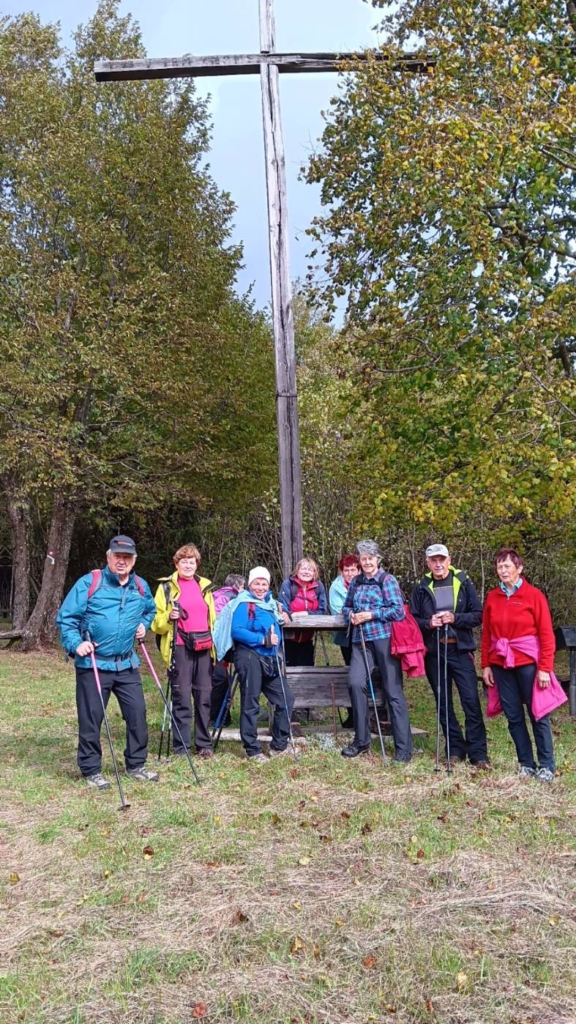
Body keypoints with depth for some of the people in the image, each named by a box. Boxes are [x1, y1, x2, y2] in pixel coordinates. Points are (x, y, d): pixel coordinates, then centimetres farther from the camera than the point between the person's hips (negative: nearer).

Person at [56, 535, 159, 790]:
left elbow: (150, 609, 29)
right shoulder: (89, 582, -10)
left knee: (137, 713, 7)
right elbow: (65, 618, -8)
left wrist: (143, 624, 11)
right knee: (90, 718, 3)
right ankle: (91, 770, 19)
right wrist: (75, 644, -19)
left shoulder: (141, 587, 7)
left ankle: (136, 765, 23)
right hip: (93, 664, -4)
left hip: (127, 664, 5)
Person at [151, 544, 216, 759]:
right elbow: (157, 622, 2)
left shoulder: (204, 585, 14)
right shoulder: (167, 586, 2)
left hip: (204, 647, 4)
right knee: (182, 697, -2)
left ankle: (204, 744, 16)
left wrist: (215, 642, 18)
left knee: (204, 696, 7)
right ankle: (181, 746, 8)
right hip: (180, 648, -4)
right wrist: (168, 618, -19)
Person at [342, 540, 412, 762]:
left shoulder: (387, 580, -1)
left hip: (384, 638, -4)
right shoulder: (356, 581, 14)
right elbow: (346, 606, 24)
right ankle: (361, 740, 4)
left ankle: (403, 748, 9)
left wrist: (371, 614, -12)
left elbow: (399, 611, -8)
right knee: (355, 682, -13)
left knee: (393, 691, 0)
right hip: (361, 640, 4)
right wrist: (351, 615, 1)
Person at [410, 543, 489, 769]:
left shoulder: (463, 582, 1)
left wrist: (455, 618, -16)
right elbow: (412, 619, 6)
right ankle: (455, 749, 20)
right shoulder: (421, 587, 5)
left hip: (460, 650, -2)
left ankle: (478, 753, 3)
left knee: (471, 701, -6)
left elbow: (478, 615, -1)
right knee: (443, 703, 8)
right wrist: (428, 623, -13)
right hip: (433, 652, 2)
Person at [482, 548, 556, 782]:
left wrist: (545, 668, -11)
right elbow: (486, 634, 9)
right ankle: (526, 764, 20)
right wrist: (486, 665, 4)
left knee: (537, 714, 2)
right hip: (501, 664, 4)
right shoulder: (492, 597, 6)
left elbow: (546, 634, -7)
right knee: (513, 716, 8)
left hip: (528, 663, -4)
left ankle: (546, 766, 14)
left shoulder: (534, 595, -5)